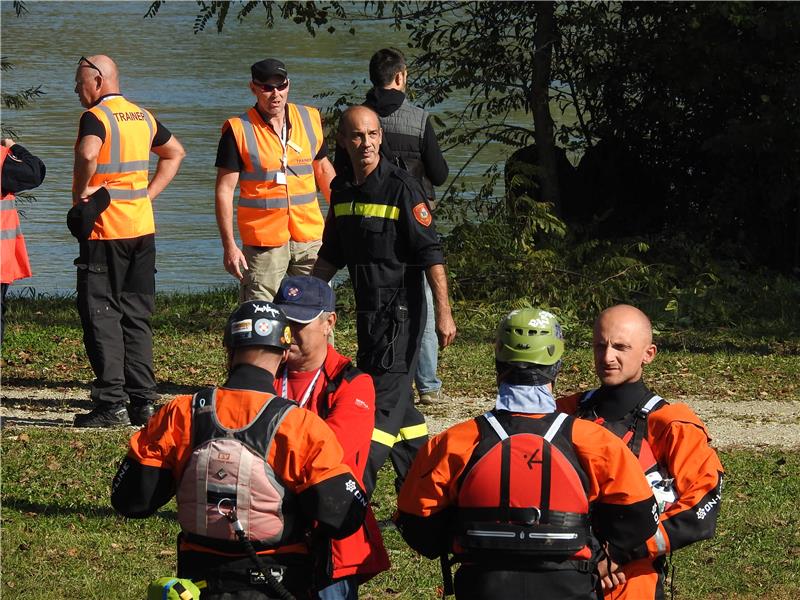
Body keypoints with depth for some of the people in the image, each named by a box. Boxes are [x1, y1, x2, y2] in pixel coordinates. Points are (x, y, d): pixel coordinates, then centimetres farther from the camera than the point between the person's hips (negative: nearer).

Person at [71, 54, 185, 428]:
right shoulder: (142, 117, 13)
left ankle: (111, 404, -7)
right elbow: (175, 153, 28)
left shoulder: (95, 117, -11)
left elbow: (88, 154, -32)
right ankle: (143, 403, 9)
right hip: (143, 226, 7)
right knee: (136, 317, 11)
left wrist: (81, 191, -16)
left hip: (105, 230, -7)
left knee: (100, 315, -3)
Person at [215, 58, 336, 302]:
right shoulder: (238, 130, -6)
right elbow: (224, 189, -6)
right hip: (263, 239, -4)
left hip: (309, 236, 4)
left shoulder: (311, 119, 8)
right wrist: (229, 245, -11)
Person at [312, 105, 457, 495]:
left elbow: (431, 254, -14)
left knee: (383, 402, -10)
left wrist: (444, 313, -18)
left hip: (401, 310, -8)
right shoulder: (342, 190, 9)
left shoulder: (401, 188, -12)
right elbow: (331, 256, 21)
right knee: (396, 403, 13)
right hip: (367, 310, 8)